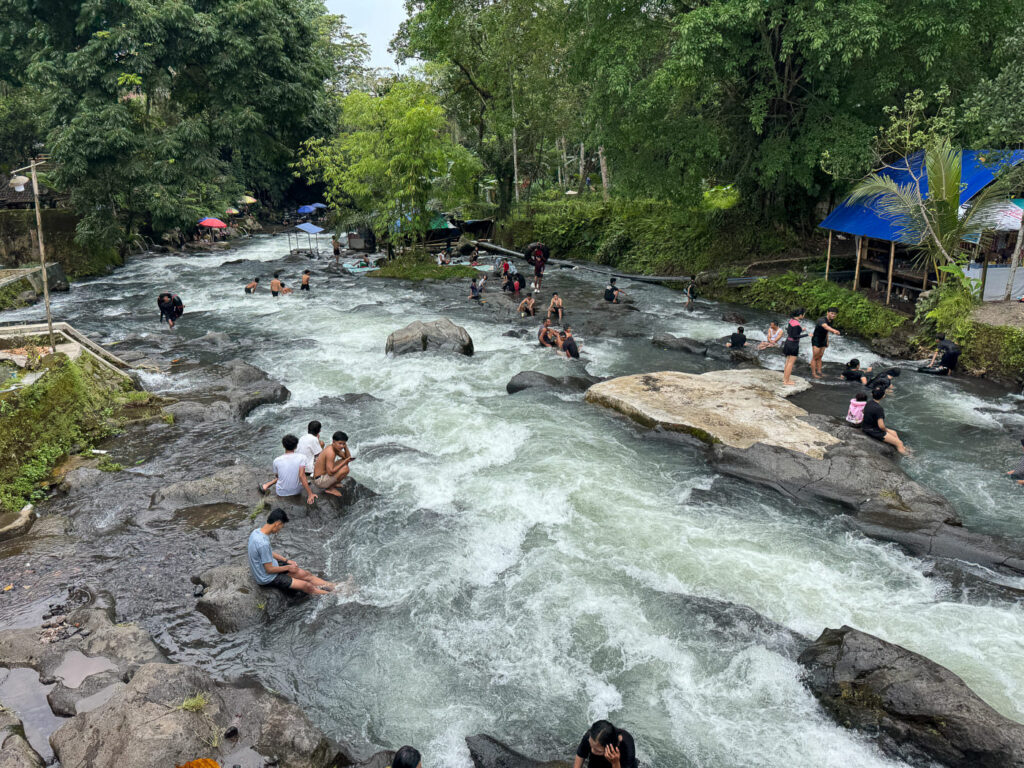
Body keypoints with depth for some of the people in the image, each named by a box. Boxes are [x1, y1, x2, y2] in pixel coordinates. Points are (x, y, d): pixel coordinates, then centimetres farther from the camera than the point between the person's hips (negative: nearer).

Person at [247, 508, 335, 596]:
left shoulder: (257, 532, -5)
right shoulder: (263, 543, -35)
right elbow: (269, 569, -25)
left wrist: (287, 560, 9)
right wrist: (288, 568, -10)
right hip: (267, 579, -9)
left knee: (305, 574, 11)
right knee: (306, 586, -3)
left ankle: (333, 587, 20)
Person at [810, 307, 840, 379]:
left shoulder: (831, 321, -1)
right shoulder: (822, 320, -30)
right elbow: (826, 327, -52)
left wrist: (827, 341, 17)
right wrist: (834, 331, -71)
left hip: (823, 340, 8)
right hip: (816, 340, -8)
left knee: (819, 357, 12)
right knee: (815, 357, -3)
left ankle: (819, 372, 16)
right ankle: (813, 373, 3)